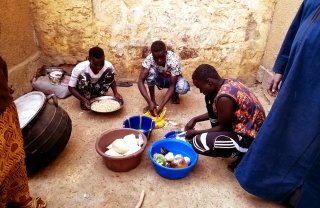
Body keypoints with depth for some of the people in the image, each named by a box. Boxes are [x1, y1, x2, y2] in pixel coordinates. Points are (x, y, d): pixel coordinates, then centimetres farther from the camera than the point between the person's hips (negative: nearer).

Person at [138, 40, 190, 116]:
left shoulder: (174, 60, -34)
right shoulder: (149, 59, -29)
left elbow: (172, 85, -33)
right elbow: (140, 81, -32)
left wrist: (161, 106, -41)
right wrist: (149, 102, -43)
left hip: (173, 79, -1)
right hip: (160, 79, 2)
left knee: (183, 88, -37)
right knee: (150, 71, -33)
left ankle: (174, 94, 1)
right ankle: (153, 100, -14)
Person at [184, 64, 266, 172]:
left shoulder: (224, 98, -28)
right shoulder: (228, 82, 0)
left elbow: (223, 127, -14)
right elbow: (216, 112, 15)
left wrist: (196, 133, -3)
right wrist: (195, 119, 12)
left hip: (250, 140, -10)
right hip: (250, 128, 10)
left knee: (199, 143, -21)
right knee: (211, 100, 11)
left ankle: (245, 156, -1)